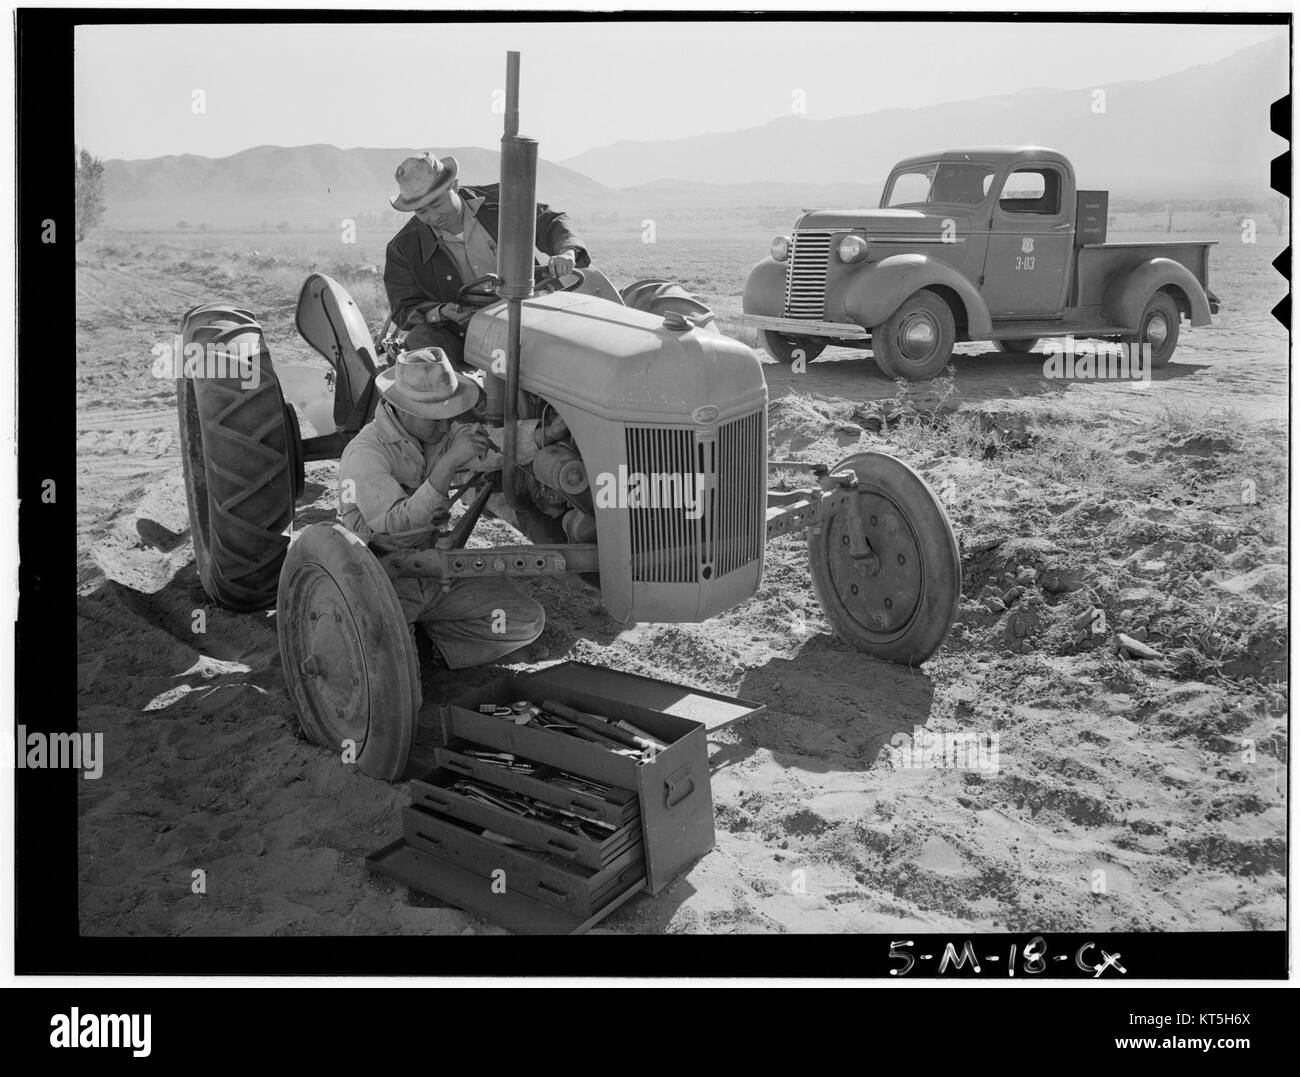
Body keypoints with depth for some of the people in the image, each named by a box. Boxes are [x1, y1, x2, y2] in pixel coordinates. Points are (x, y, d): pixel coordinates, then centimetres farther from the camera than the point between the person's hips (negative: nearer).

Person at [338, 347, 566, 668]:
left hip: (434, 568, 6)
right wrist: (449, 463, -39)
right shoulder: (365, 454, -22)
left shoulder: (442, 434, 0)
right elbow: (397, 524, -33)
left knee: (527, 621, -7)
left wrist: (551, 431, -34)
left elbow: (494, 445, -16)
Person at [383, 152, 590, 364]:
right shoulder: (402, 249, -3)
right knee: (421, 340, -31)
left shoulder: (497, 202, 0)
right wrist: (439, 313, -21)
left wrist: (567, 253, -17)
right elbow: (404, 311, 1)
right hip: (457, 341, -1)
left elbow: (551, 223, 7)